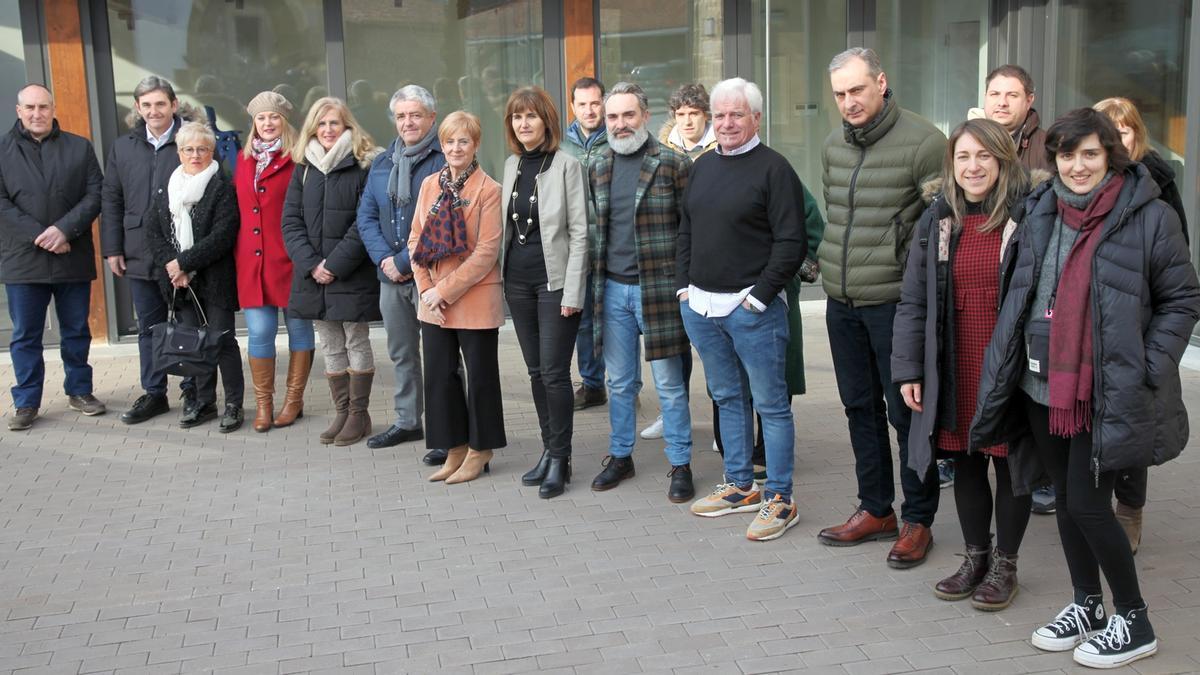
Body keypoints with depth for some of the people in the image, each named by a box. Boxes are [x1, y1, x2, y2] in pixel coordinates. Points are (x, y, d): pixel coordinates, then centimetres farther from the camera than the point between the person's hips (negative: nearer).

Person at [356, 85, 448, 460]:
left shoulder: (444, 161, -9)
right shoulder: (381, 163, 12)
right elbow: (367, 217, 10)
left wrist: (405, 261, -16)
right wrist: (384, 259, -5)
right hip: (391, 275, 7)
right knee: (401, 352, 17)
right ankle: (407, 421, 30)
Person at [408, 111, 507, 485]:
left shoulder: (489, 190, -9)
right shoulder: (429, 185, 8)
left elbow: (486, 251, -14)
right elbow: (416, 240, 8)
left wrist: (446, 290, -15)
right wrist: (426, 289, -5)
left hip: (476, 300, -5)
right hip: (433, 302, 6)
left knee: (480, 376, 6)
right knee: (439, 375, 11)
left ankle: (480, 451, 21)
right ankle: (455, 449, 25)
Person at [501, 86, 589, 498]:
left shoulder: (566, 164, -8)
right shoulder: (511, 165, 10)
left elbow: (579, 232, -10)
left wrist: (572, 292, -14)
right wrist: (503, 276, 10)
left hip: (555, 282, -6)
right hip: (518, 281, 6)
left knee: (554, 372, -5)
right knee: (536, 371, 11)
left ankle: (560, 457, 6)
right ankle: (550, 449, 22)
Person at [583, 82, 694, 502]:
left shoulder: (673, 164, -5)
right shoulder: (597, 169, 10)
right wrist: (594, 273, 13)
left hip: (658, 288, -5)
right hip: (612, 289, 5)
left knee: (669, 384, 2)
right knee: (619, 382, 14)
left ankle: (680, 465, 12)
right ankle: (620, 456, 27)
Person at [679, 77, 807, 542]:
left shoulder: (773, 168, -7)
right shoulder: (703, 167, 14)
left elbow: (791, 243, -12)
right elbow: (685, 232, 20)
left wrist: (759, 296, -15)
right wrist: (684, 285, 10)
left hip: (752, 308, -7)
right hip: (700, 306, 7)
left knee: (770, 403, 0)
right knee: (727, 398, 15)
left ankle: (779, 498, 7)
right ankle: (740, 486, 27)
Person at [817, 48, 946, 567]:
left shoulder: (922, 142, -11)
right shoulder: (833, 147, 10)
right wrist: (830, 263, 15)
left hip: (894, 302, -7)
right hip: (841, 302, 7)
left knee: (906, 411, 1)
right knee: (860, 406, 15)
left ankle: (917, 520, 15)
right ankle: (875, 510, 28)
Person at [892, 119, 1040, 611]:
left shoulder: (1028, 216, -8)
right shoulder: (938, 220, 5)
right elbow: (913, 302, 5)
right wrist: (907, 369, 2)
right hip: (958, 368, 4)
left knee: (1012, 464, 8)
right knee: (966, 463, 13)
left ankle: (1005, 564, 24)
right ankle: (975, 556, 31)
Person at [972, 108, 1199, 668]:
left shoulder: (1149, 217, -8)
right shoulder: (1040, 213, 7)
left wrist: (1147, 370, -11)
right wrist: (1004, 376, 8)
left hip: (1108, 394, -5)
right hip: (1042, 388, 6)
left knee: (1087, 503, -5)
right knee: (1065, 497, 14)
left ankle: (1133, 621, 15)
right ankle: (1086, 605, 32)